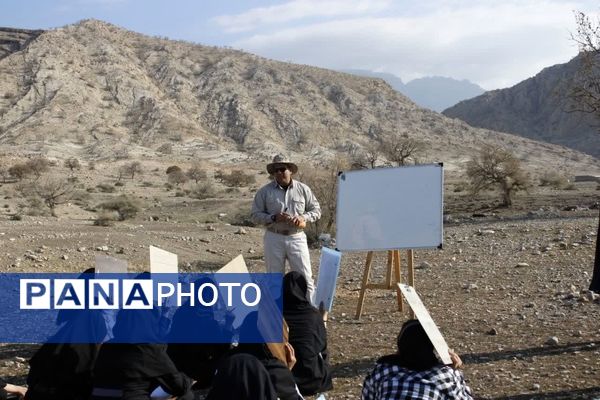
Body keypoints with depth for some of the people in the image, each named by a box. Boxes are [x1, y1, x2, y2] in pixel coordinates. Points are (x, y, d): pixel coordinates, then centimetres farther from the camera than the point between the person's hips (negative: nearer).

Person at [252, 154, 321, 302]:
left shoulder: (303, 189, 3)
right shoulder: (265, 191, 0)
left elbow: (316, 210, 8)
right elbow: (256, 214, 1)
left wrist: (303, 217, -12)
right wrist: (273, 218, -16)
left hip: (297, 238, 0)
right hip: (274, 238, 0)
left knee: (305, 277, 1)